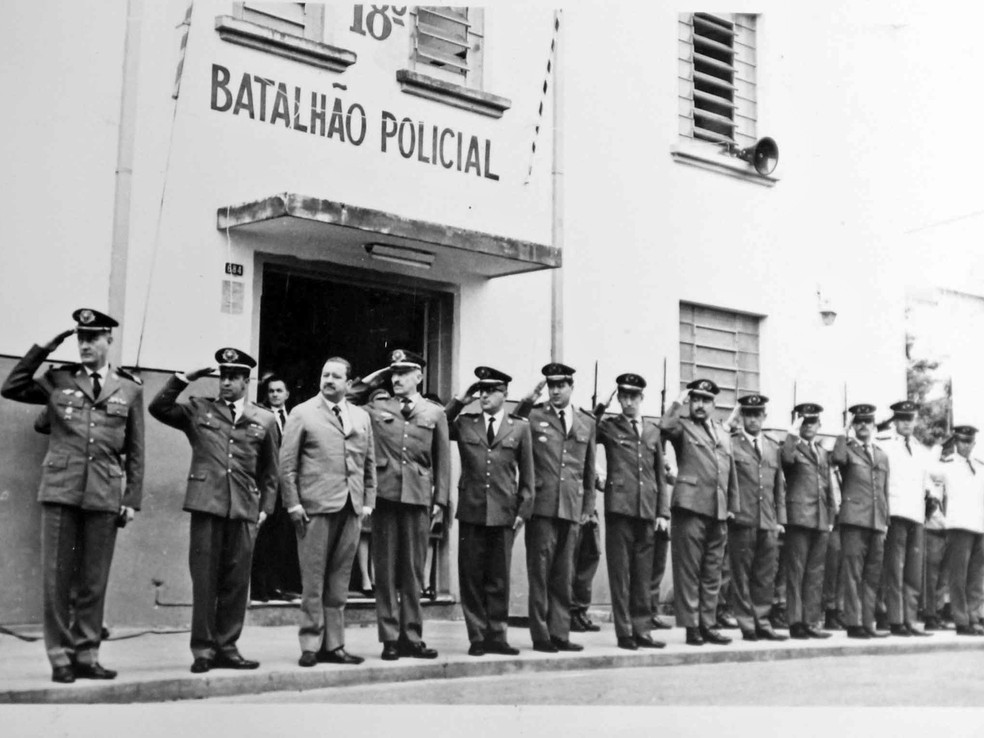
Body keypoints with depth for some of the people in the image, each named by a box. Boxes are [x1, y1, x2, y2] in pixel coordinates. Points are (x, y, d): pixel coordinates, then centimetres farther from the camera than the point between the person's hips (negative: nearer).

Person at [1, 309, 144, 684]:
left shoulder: (129, 389, 10)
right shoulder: (58, 380, 10)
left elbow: (135, 451, 10)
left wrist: (132, 499, 6)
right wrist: (43, 347, 3)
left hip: (105, 495, 1)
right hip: (61, 489, 0)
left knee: (94, 581, 5)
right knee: (57, 576, 0)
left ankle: (86, 656, 13)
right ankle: (60, 657, 8)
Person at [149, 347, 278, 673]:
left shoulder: (264, 420, 12)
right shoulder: (198, 409, 11)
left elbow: (269, 471, 16)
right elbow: (158, 408, 3)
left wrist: (265, 508, 9)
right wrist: (183, 379, -1)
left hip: (244, 509, 1)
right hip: (207, 503, -1)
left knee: (236, 581, 3)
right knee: (205, 579, -1)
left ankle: (227, 647, 13)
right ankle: (203, 650, 7)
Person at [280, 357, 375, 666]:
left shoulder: (362, 417, 16)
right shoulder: (302, 414, 2)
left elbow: (369, 464, 18)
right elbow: (287, 463, -1)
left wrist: (368, 501, 9)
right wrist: (293, 504, -6)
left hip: (351, 508, 4)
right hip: (315, 507, -4)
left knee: (339, 582, 7)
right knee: (313, 580, -1)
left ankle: (334, 645, 13)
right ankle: (310, 646, 6)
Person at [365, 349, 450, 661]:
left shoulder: (435, 413, 9)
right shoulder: (376, 408, 8)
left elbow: (442, 460, 9)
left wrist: (440, 500, 3)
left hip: (419, 498, 0)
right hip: (385, 495, 0)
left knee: (413, 570, 5)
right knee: (386, 570, 2)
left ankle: (412, 637, 13)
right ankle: (389, 638, 8)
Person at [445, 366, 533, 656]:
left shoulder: (520, 428, 8)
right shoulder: (464, 423, 9)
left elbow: (526, 474, 9)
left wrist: (523, 510, 2)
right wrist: (459, 401, 4)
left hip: (504, 512, 0)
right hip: (471, 511, 0)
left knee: (498, 578, 5)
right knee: (472, 577, 2)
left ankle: (496, 636, 13)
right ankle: (477, 637, 10)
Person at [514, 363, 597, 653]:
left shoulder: (587, 423, 15)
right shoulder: (532, 416, 3)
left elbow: (589, 469, 18)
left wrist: (588, 506, 15)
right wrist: (527, 400, -8)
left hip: (571, 507, 4)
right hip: (541, 506, -4)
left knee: (563, 574, 8)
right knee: (540, 571, -2)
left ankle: (560, 634, 14)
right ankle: (540, 635, 5)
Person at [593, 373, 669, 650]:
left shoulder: (653, 431, 15)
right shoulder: (608, 427, 6)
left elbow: (660, 475, 16)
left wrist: (663, 512, 9)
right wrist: (598, 411, -7)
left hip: (647, 511, 4)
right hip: (619, 506, -3)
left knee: (643, 574, 7)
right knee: (620, 573, -2)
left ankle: (641, 630, 14)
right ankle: (624, 632, 4)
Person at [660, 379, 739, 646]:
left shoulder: (723, 433, 22)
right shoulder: (683, 427, 3)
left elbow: (731, 471, 23)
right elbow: (666, 427, -21)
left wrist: (732, 506, 17)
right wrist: (678, 402, -9)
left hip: (718, 512, 6)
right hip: (691, 506, -6)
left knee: (712, 572, 9)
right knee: (688, 570, -3)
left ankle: (708, 625, 15)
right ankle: (691, 626, 1)